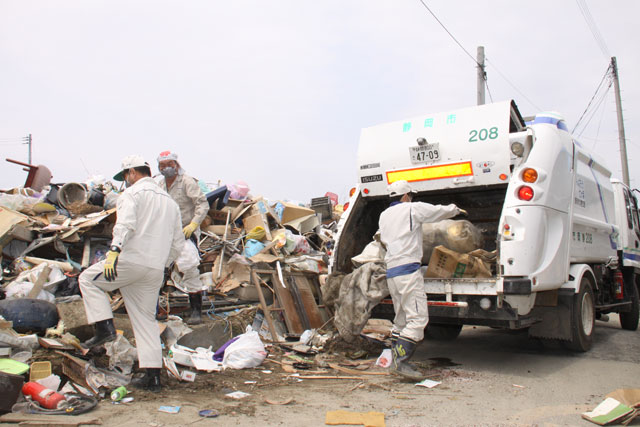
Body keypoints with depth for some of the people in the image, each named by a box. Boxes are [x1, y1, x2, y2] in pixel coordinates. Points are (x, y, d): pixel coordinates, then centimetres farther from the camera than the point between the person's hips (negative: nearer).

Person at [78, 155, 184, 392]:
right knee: (146, 319, 12)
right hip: (155, 270, 7)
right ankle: (153, 376, 10)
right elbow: (178, 243, 22)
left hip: (131, 260, -6)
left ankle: (105, 327, 3)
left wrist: (114, 250, -29)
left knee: (88, 279, 18)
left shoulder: (132, 193, 0)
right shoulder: (169, 200, 22)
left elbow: (126, 223, -20)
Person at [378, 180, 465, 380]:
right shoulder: (413, 208, 0)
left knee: (401, 320, 15)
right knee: (418, 318, -11)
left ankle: (396, 361, 17)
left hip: (391, 271, 8)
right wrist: (456, 209, 29)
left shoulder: (384, 215, 19)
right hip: (408, 269, -8)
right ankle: (400, 361, -19)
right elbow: (442, 211, 8)